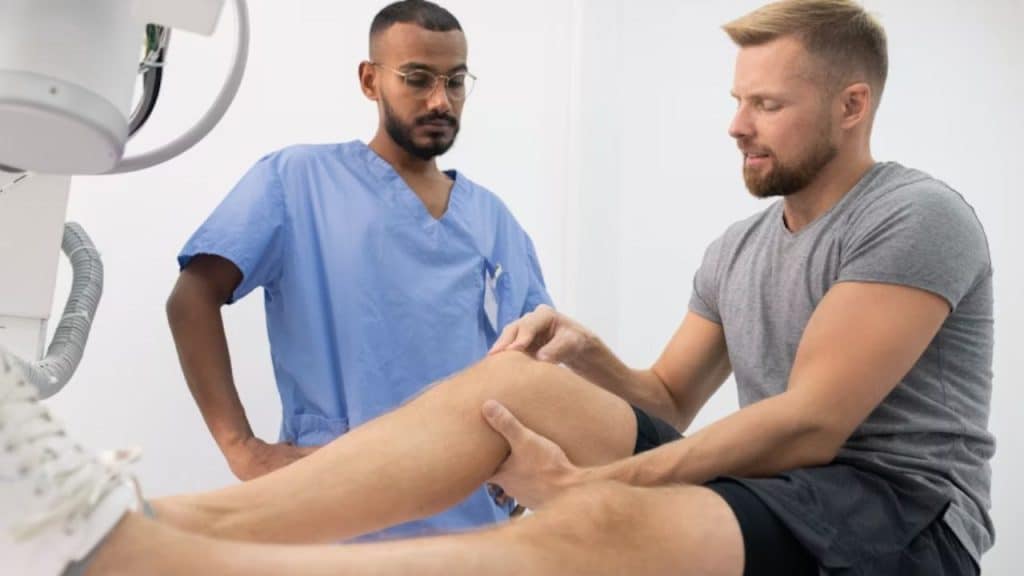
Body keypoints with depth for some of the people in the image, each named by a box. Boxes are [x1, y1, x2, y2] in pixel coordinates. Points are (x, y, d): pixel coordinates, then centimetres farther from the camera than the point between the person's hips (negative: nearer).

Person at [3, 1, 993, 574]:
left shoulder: (918, 218, -8)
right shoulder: (736, 250, 15)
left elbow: (810, 424, -18)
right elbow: (668, 403, 15)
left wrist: (591, 482, -20)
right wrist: (588, 354, -7)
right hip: (767, 490, 6)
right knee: (515, 377, -16)